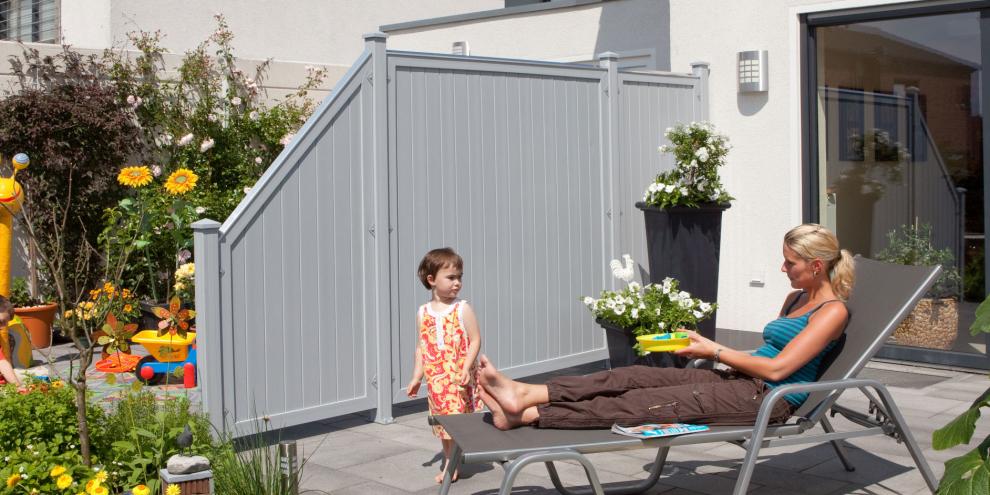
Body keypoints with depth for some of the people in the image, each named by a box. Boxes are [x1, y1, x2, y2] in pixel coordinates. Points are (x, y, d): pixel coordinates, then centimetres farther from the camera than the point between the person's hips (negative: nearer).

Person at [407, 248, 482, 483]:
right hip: (437, 380, 4)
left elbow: (475, 340, -9)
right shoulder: (423, 312, 5)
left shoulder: (462, 309, -7)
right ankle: (449, 461, 27)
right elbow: (421, 346, 11)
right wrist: (416, 377, 9)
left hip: (460, 378, -4)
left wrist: (466, 368, -20)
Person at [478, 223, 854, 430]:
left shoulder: (833, 311, -8)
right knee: (637, 377, -13)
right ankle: (525, 394, -25)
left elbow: (777, 368, -15)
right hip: (738, 381, 8)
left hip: (768, 398, -8)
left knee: (649, 403, -21)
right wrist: (711, 348, 10)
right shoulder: (795, 299, 21)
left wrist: (714, 351, -10)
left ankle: (527, 415, -29)